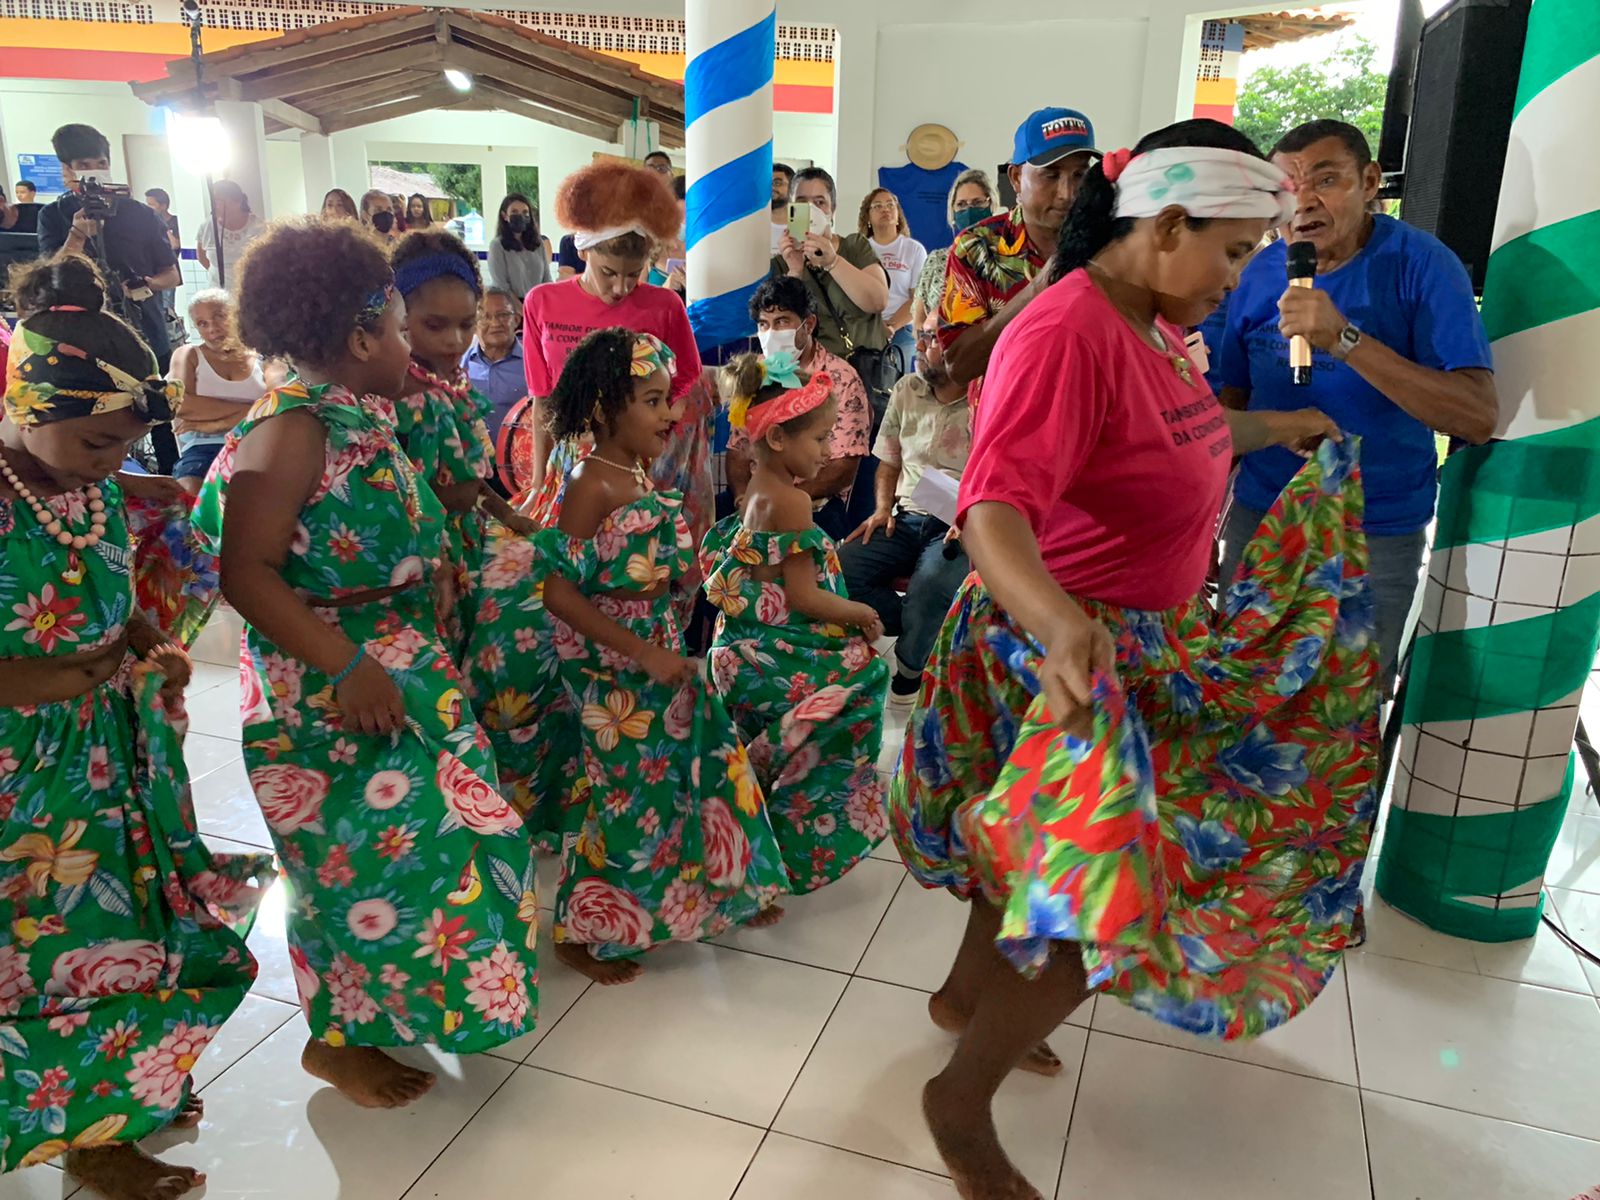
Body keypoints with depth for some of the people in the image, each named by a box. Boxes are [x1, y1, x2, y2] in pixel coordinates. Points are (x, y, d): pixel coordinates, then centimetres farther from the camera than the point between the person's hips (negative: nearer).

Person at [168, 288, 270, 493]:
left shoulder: (263, 358, 18)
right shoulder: (187, 355, 20)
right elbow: (181, 405, 0)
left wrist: (214, 424, -7)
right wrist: (247, 409, -4)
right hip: (203, 448, 0)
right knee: (188, 495, -33)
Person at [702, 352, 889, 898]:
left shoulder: (754, 493, 10)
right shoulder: (792, 501, -19)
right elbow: (804, 597, -21)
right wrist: (862, 615, -6)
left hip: (748, 652, 9)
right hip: (787, 663, -9)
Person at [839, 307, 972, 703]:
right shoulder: (906, 391, 12)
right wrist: (883, 508, 3)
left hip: (958, 528, -5)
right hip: (907, 518, 6)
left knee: (927, 587, -35)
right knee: (840, 567, -19)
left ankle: (910, 666, -3)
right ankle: (920, 634, -2)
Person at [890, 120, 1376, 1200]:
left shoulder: (1147, 321, 3)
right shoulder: (1064, 334, -26)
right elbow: (995, 509, -38)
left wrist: (1267, 428, 33)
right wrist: (1056, 619, -55)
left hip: (1139, 642, 10)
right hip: (1071, 652, -10)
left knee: (1053, 847, 23)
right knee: (1106, 885, -4)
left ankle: (967, 994, 47)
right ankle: (963, 1100, 16)